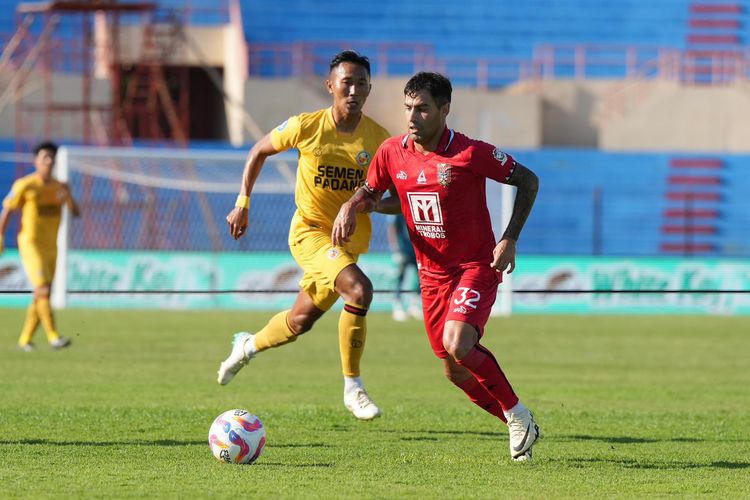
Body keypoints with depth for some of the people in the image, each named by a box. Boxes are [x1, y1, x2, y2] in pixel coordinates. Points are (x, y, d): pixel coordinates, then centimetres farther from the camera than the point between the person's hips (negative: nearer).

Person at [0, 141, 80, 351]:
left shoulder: (59, 186, 9)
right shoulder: (24, 186, -6)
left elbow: (76, 212, 5)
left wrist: (68, 197, -15)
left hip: (51, 247, 6)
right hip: (31, 244, -6)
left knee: (41, 295, 9)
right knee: (43, 289, -18)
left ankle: (25, 339, 21)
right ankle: (53, 336, -23)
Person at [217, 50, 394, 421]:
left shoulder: (379, 139, -8)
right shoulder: (306, 127, -12)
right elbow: (259, 151, 5)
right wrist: (242, 204, 2)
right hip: (310, 230, -4)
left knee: (300, 322, 14)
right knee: (359, 290, -28)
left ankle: (248, 346, 47)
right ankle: (353, 388, -15)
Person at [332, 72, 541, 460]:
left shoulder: (470, 153, -18)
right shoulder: (392, 153, -4)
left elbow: (528, 181, -8)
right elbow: (371, 192, 14)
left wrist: (510, 239, -15)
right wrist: (351, 206, -10)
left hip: (476, 266, -6)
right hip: (432, 272, 6)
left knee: (458, 345, -27)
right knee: (455, 370, 9)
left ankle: (517, 415, -6)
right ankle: (520, 428, 29)